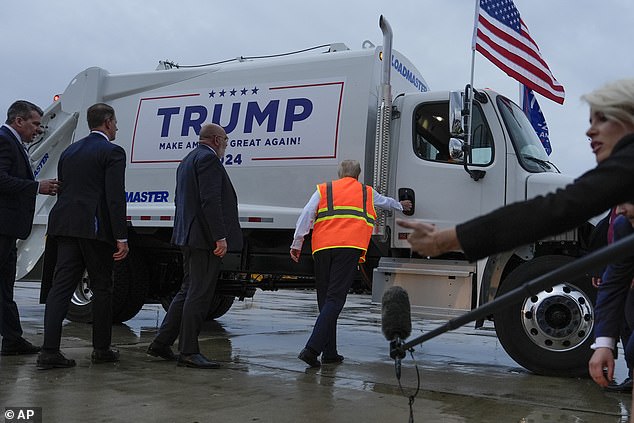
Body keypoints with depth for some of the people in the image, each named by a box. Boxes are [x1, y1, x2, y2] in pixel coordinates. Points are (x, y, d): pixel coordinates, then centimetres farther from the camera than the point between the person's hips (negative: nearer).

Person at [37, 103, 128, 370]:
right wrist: (121, 236, -14)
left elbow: (63, 190, 19)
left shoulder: (69, 151, 19)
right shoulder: (112, 152, -5)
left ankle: (49, 351, -2)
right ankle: (101, 349, 14)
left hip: (65, 226, 7)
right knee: (102, 288, 5)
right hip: (95, 227, -6)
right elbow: (115, 197, -13)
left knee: (61, 286, 3)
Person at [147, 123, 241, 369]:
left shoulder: (188, 160, 22)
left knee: (188, 292, 16)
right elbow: (210, 201, -20)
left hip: (189, 237, 10)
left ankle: (161, 344, 20)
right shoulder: (208, 158, -10)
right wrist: (220, 237, -21)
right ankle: (189, 352, 1)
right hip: (205, 238, -10)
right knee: (199, 295, -5)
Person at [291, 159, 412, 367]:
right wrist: (400, 205, 65)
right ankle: (312, 349, -21)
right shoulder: (367, 192, 23)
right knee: (334, 299, -8)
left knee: (325, 299, 11)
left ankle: (329, 353, 12)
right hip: (349, 248, -2)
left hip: (322, 248, 2)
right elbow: (385, 201, 44)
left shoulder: (323, 189, 19)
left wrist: (297, 244, 6)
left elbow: (307, 215, 5)